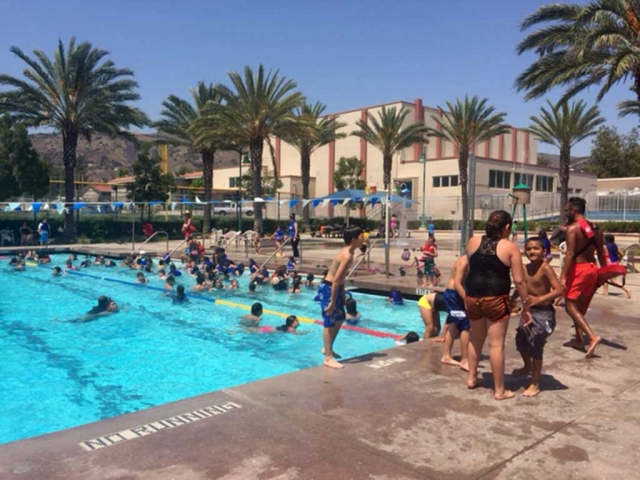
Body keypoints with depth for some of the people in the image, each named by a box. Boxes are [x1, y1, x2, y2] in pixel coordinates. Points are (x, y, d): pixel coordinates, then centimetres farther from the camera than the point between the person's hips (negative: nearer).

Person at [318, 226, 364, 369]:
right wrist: (332, 302, -23)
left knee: (340, 319, 19)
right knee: (330, 323, -5)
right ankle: (328, 358, 2)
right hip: (328, 288, -10)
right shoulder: (347, 255, -23)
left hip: (335, 288, 10)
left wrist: (343, 295, 20)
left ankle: (328, 349, 33)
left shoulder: (347, 252, 9)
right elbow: (336, 280, -26)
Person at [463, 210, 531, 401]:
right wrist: (526, 307, 0)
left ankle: (471, 378, 32)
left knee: (476, 338, 22)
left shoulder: (473, 242, 4)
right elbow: (519, 280, -7)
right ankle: (499, 390, 12)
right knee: (496, 344, 2)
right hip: (495, 299, -4)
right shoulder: (510, 247, -6)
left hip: (472, 296, 4)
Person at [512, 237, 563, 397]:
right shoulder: (525, 268, 3)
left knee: (535, 345, -6)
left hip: (544, 313, -8)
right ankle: (527, 367, 49)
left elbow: (559, 290, -26)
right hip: (529, 310, 8)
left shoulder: (545, 268, -19)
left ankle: (535, 384, 10)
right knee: (520, 340, 19)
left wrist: (539, 299, -34)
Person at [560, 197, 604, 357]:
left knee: (570, 305, -4)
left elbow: (570, 254, -21)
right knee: (580, 306, 19)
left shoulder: (572, 228, -13)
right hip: (592, 268, 8)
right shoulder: (595, 228, 10)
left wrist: (563, 276, -22)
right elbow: (601, 253, 13)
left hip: (578, 269, -8)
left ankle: (592, 336, -18)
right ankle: (579, 339, 24)